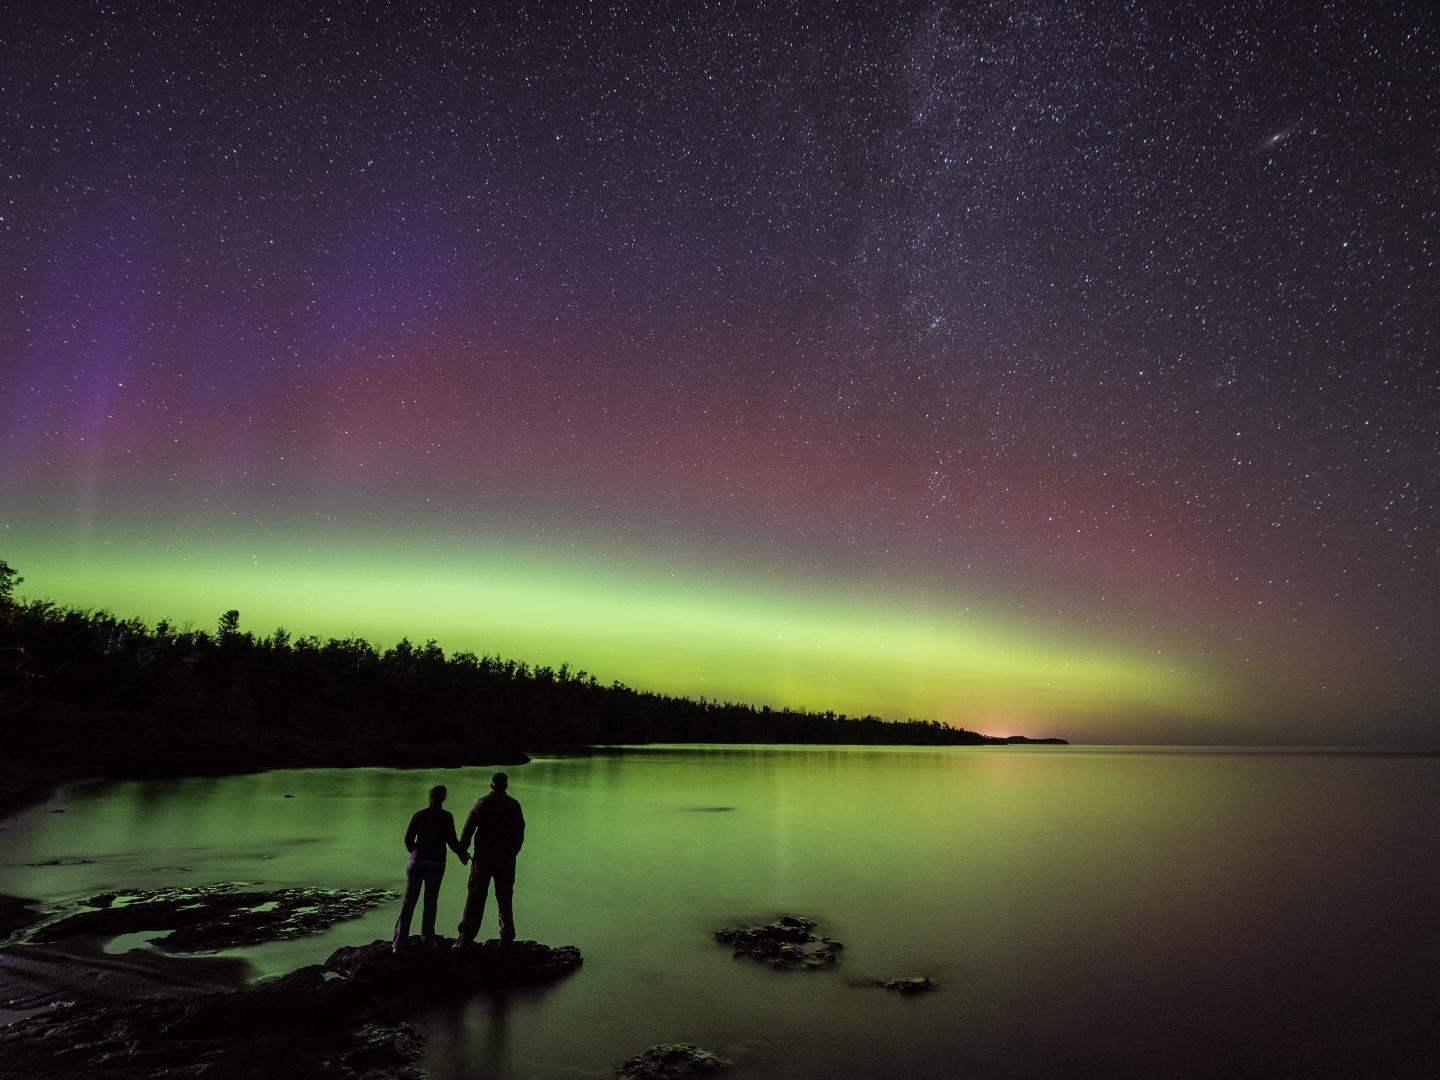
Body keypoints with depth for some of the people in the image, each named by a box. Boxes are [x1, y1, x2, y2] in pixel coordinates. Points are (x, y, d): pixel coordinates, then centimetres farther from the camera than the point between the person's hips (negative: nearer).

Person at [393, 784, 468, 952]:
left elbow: (408, 839, 3)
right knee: (430, 900, 12)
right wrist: (463, 855, 7)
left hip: (417, 861, 2)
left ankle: (400, 942, 5)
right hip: (436, 862, -2)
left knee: (408, 901, 8)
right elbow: (452, 841, -9)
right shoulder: (446, 816, -8)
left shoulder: (418, 815, 1)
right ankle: (427, 939, 12)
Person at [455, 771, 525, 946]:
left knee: (475, 898, 4)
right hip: (506, 859, 2)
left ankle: (465, 939, 3)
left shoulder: (481, 803, -7)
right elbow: (520, 833, 5)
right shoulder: (514, 805, -1)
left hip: (483, 859, -2)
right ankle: (507, 938, 17)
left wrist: (462, 851, 6)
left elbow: (468, 829, -6)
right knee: (505, 898, 12)